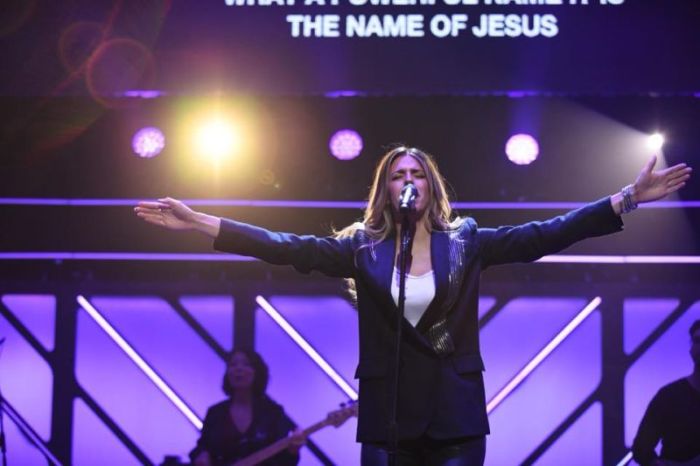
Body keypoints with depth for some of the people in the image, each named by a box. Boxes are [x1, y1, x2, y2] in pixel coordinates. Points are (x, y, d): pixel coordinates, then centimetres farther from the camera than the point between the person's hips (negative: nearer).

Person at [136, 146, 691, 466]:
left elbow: (546, 235, -2)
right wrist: (198, 221, -8)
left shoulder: (465, 243, 4)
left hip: (457, 415, 0)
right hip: (387, 415, 0)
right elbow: (286, 246, -1)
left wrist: (627, 199, -9)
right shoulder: (363, 248, 5)